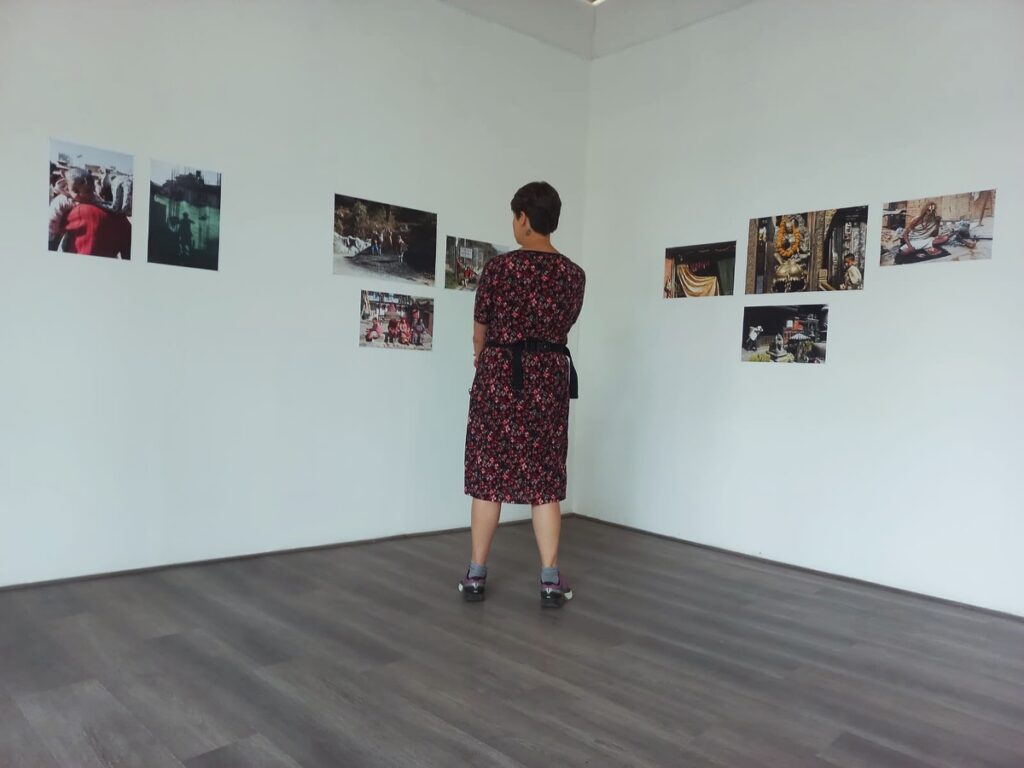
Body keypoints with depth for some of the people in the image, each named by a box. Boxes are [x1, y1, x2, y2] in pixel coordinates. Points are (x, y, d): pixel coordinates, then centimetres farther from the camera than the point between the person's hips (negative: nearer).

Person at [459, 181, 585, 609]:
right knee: (544, 478, 7)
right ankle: (550, 581, 10)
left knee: (490, 473, 6)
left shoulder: (499, 268, -7)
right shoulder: (574, 275, 2)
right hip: (548, 378, 2)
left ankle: (476, 576, 14)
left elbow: (480, 332, 5)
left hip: (499, 375, -2)